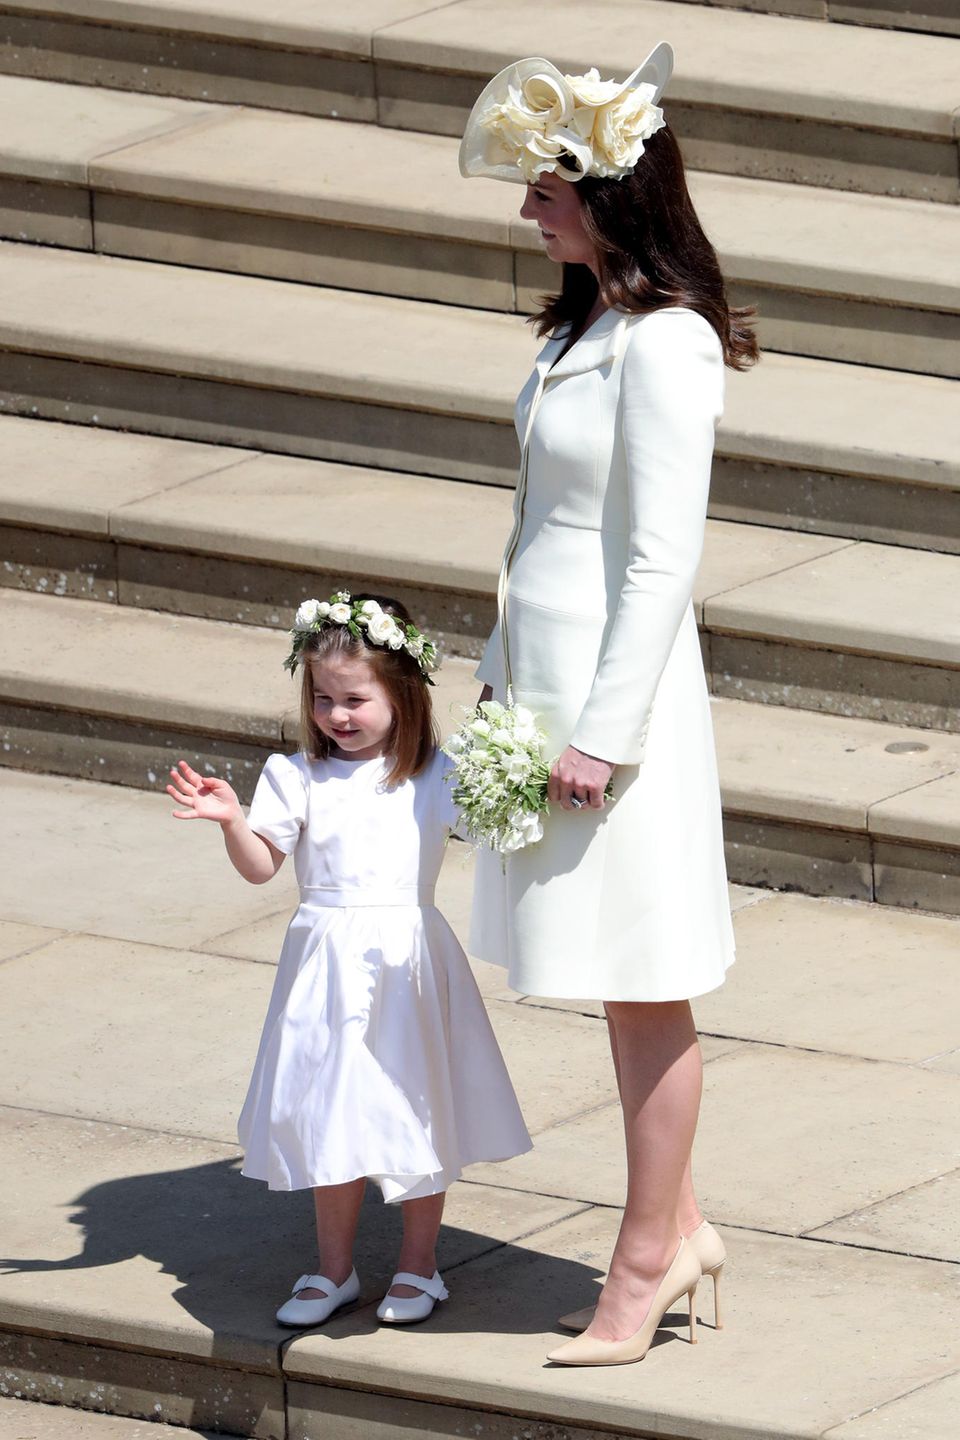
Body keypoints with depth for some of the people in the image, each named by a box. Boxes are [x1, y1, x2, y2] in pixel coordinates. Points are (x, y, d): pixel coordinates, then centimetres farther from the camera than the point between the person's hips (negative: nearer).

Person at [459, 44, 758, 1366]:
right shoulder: (585, 326, 10)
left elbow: (661, 561, -19)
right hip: (548, 676, 9)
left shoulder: (664, 344, -19)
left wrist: (602, 735, -19)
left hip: (616, 686, -9)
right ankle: (678, 1227, 25)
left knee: (644, 993, 1)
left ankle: (645, 1266, 9)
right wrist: (503, 669, 18)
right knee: (626, 986, 16)